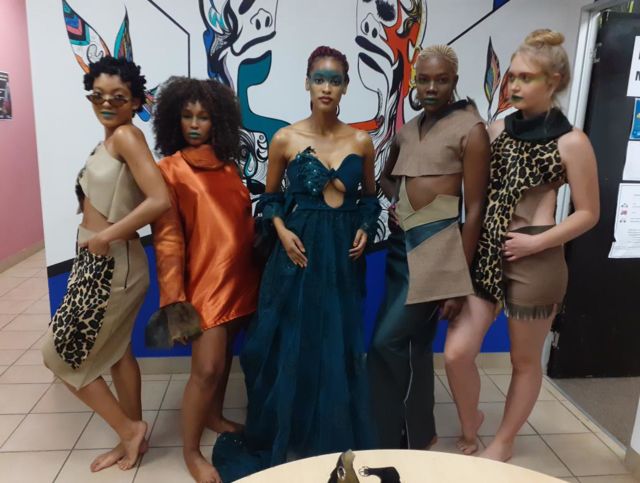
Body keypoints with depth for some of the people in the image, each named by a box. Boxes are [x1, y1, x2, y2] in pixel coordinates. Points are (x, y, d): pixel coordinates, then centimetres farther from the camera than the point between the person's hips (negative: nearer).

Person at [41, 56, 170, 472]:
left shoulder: (127, 135, -17)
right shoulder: (110, 139, 9)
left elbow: (160, 200, -29)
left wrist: (105, 236, -21)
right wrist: (102, 235, -2)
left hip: (112, 265, -9)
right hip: (101, 263, 9)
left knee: (61, 355, 7)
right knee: (115, 350, 20)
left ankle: (129, 429, 20)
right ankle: (132, 436, 37)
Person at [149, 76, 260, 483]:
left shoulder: (227, 164, 9)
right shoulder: (169, 169, -7)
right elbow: (167, 239, -12)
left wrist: (260, 265, 13)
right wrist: (174, 298, -17)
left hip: (240, 276, 6)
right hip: (205, 280, -6)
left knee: (225, 353, 19)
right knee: (207, 368, -6)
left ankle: (215, 416, 41)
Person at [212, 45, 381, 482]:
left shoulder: (361, 142, 3)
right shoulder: (285, 139, -2)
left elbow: (370, 197, 14)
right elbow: (271, 197, 8)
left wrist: (365, 230, -3)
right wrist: (282, 231, -8)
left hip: (344, 254, 2)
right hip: (299, 251, -1)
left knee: (339, 346, 8)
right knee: (290, 345, 5)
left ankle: (335, 438, 29)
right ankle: (283, 435, 26)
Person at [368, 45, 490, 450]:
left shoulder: (471, 129, -7)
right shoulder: (408, 129, 13)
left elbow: (475, 209, -10)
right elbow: (386, 176, 30)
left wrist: (460, 279, -12)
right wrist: (399, 199, 6)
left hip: (437, 244, -7)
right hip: (402, 242, 7)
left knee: (388, 342, -6)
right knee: (412, 344, 14)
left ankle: (394, 437, 16)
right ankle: (417, 434, 31)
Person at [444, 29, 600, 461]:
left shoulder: (571, 142, -5)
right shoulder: (498, 130, 7)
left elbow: (589, 213, -3)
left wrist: (537, 243, -15)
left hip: (535, 260, -3)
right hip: (485, 252, 4)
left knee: (525, 360, 12)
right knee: (457, 352, -2)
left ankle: (504, 441, 35)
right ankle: (469, 424, 28)